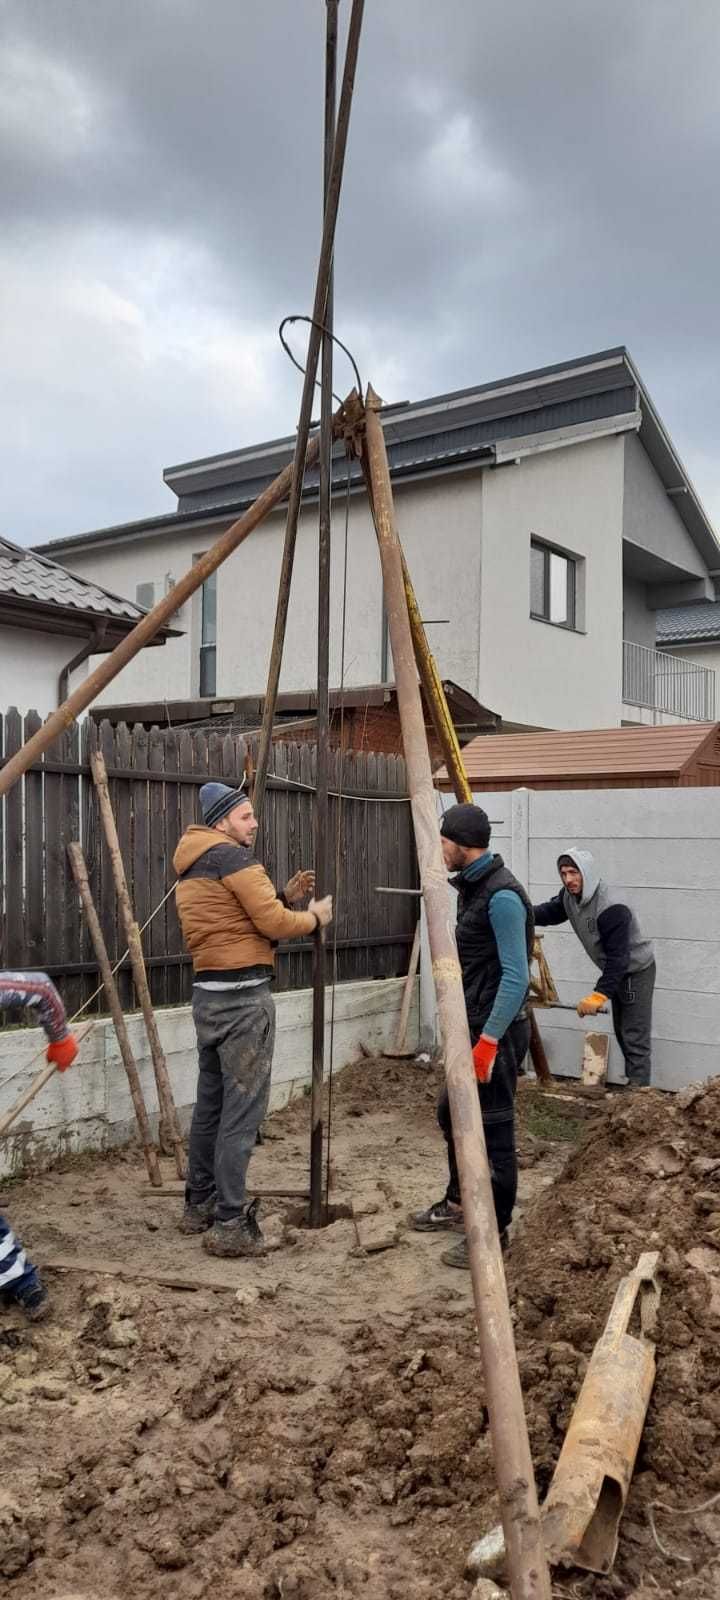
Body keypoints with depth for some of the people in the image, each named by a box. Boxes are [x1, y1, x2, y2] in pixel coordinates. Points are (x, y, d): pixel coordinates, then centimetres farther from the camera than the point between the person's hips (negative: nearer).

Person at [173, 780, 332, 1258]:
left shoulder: (192, 867, 17)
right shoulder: (232, 856, -12)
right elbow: (272, 925, -15)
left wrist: (283, 898, 14)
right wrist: (315, 917, 2)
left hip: (210, 994, 10)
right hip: (243, 996, -10)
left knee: (211, 1104, 17)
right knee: (242, 1112, -6)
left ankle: (200, 1204, 26)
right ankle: (229, 1224, -3)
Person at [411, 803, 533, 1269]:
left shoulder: (502, 895, -20)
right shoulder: (471, 886, 10)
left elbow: (516, 976, -23)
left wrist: (489, 1039, -24)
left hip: (497, 1031, -10)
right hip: (474, 1025, 10)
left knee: (493, 1131, 1)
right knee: (452, 1113, 21)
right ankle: (458, 1203, 39)